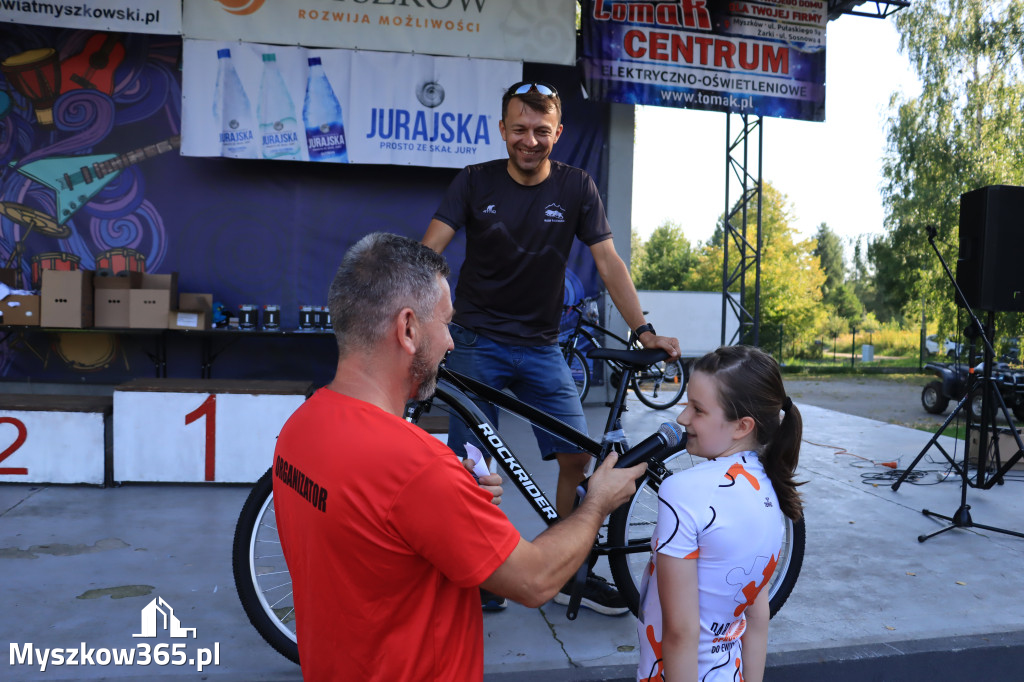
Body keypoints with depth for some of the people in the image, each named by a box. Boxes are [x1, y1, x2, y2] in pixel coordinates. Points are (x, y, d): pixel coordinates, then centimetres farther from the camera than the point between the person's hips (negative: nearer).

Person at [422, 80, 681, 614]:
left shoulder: (575, 187, 1)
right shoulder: (475, 182, -2)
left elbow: (608, 261, -2)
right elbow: (428, 249, -11)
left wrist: (644, 331, -12)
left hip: (540, 346, 2)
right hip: (475, 344, -1)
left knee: (579, 454, -4)